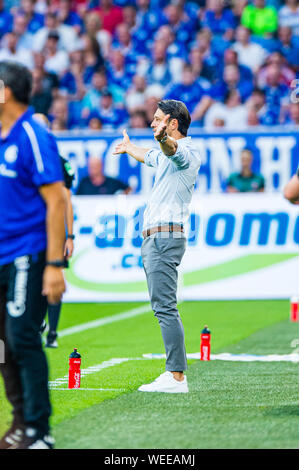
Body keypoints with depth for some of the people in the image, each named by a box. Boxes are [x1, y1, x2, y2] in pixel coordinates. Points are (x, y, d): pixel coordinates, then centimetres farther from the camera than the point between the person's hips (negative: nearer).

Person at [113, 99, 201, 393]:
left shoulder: (187, 152, -10)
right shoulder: (166, 152, 21)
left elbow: (173, 150, -36)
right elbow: (149, 156, 45)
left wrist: (163, 138, -59)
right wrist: (129, 148, 65)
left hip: (166, 235, -11)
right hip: (153, 237, 11)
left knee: (165, 307, -15)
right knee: (162, 307, 9)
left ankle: (177, 377, -19)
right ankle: (173, 373, 11)